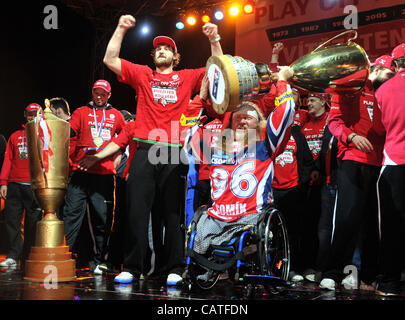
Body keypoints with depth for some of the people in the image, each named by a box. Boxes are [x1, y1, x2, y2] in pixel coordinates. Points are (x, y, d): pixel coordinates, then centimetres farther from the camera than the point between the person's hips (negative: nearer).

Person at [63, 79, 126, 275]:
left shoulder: (115, 115, 16)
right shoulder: (82, 112, 11)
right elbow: (68, 131, -3)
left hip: (105, 173, 2)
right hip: (81, 172, -1)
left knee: (102, 218, 4)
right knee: (72, 214, -7)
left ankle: (99, 262, 11)